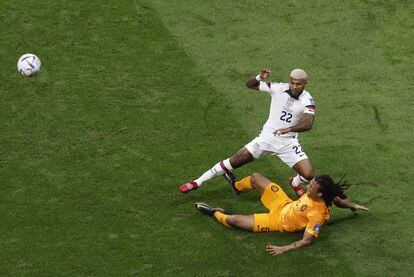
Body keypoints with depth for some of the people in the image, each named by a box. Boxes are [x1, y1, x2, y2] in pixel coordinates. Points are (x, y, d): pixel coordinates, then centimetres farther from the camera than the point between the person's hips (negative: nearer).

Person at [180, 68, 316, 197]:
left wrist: (289, 129, -47)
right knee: (234, 161, -5)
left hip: (288, 142, 0)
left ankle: (295, 183, 25)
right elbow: (249, 84, -2)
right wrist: (259, 77, -24)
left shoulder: (307, 100, -14)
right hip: (267, 137, 1)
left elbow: (308, 124, -30)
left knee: (308, 175, -13)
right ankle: (197, 182, 9)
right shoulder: (278, 88, -10)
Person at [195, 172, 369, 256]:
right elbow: (337, 199, 4)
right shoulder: (320, 195, -19)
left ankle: (215, 213, 27)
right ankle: (237, 186, 55)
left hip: (278, 221, -7)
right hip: (285, 203, 7)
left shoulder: (316, 214, -39)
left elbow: (307, 241, -37)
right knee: (255, 177, 15)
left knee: (232, 220, -12)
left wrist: (284, 249, -42)